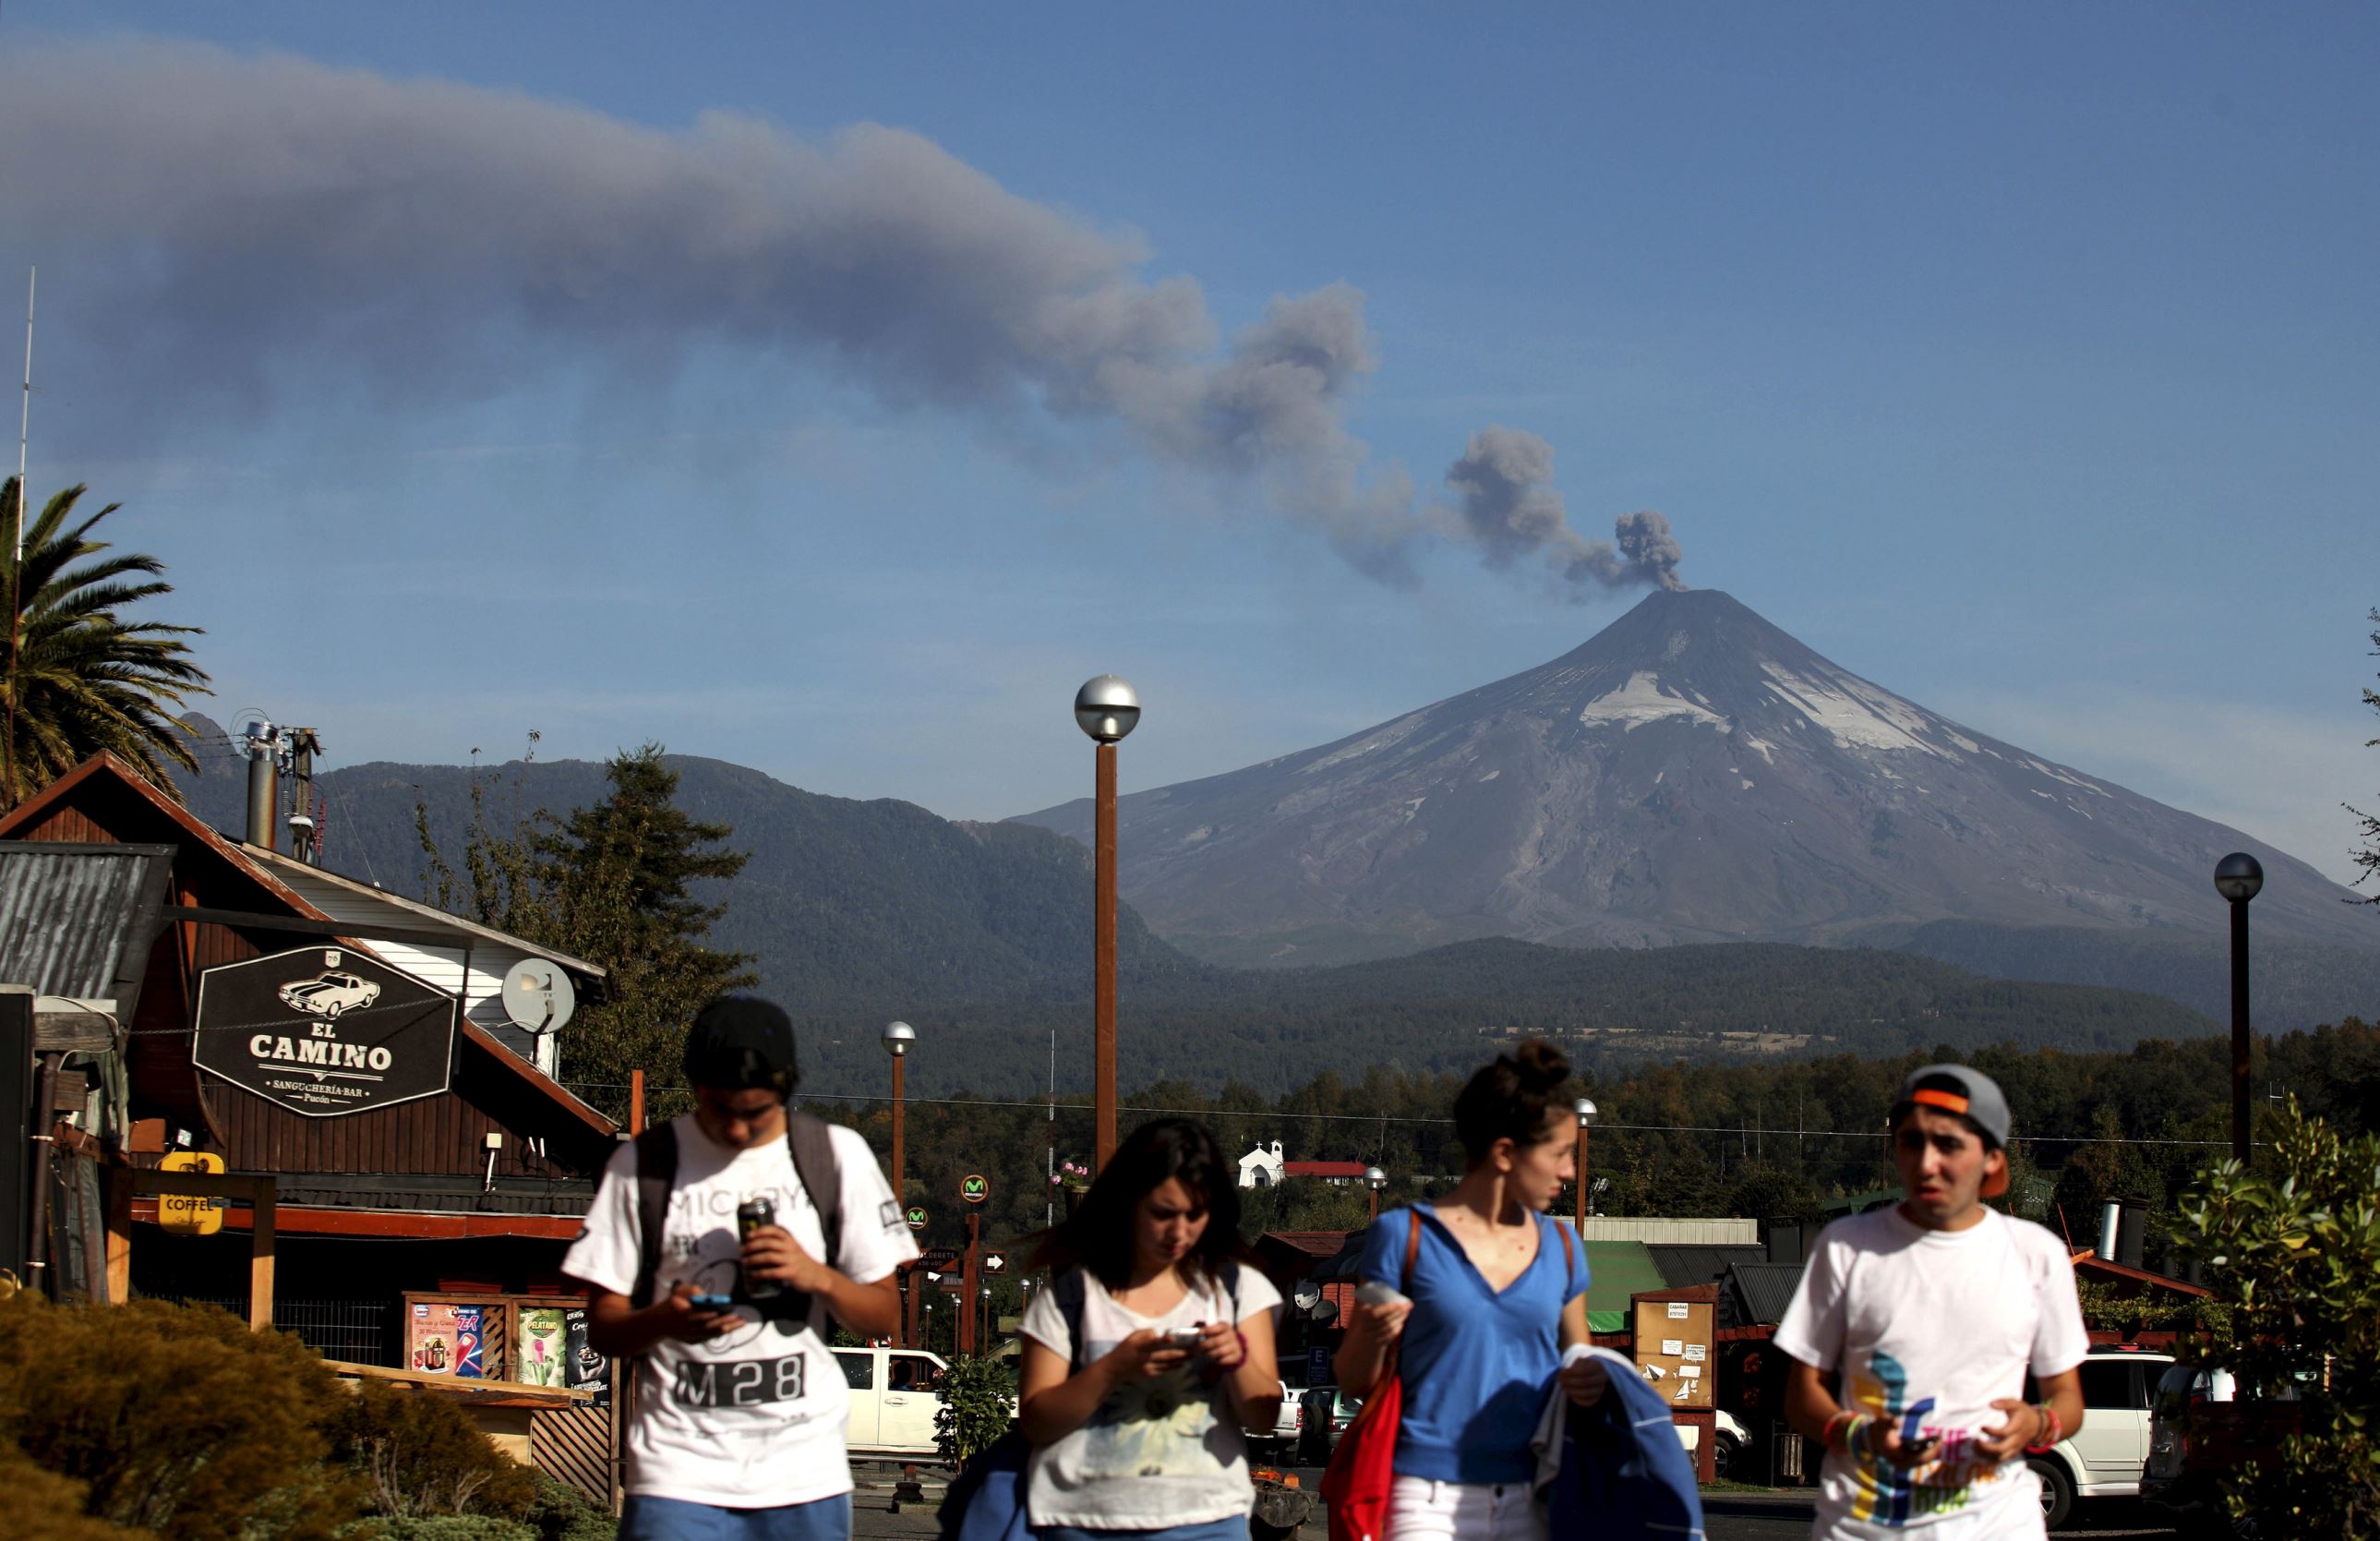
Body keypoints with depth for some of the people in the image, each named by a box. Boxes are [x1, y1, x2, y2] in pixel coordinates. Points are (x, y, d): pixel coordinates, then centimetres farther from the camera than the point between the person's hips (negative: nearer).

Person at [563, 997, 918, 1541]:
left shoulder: (836, 1156, 3)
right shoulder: (645, 1165, 2)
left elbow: (884, 1317, 6)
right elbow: (603, 1327, 2)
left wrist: (817, 1275, -14)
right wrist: (665, 1322, -19)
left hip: (804, 1470, 1)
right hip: (680, 1471, -1)